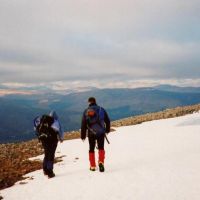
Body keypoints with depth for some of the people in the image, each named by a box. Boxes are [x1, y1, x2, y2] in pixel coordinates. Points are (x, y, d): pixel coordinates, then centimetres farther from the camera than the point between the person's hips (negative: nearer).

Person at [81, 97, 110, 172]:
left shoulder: (86, 111, 0)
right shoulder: (101, 109, 1)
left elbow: (83, 124, -1)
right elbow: (107, 120, 5)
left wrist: (83, 135, 6)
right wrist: (107, 129, 20)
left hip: (91, 133, 1)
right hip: (101, 132, 0)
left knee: (91, 149, 14)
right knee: (101, 148, 10)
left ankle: (92, 166, 17)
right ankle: (101, 162, -12)